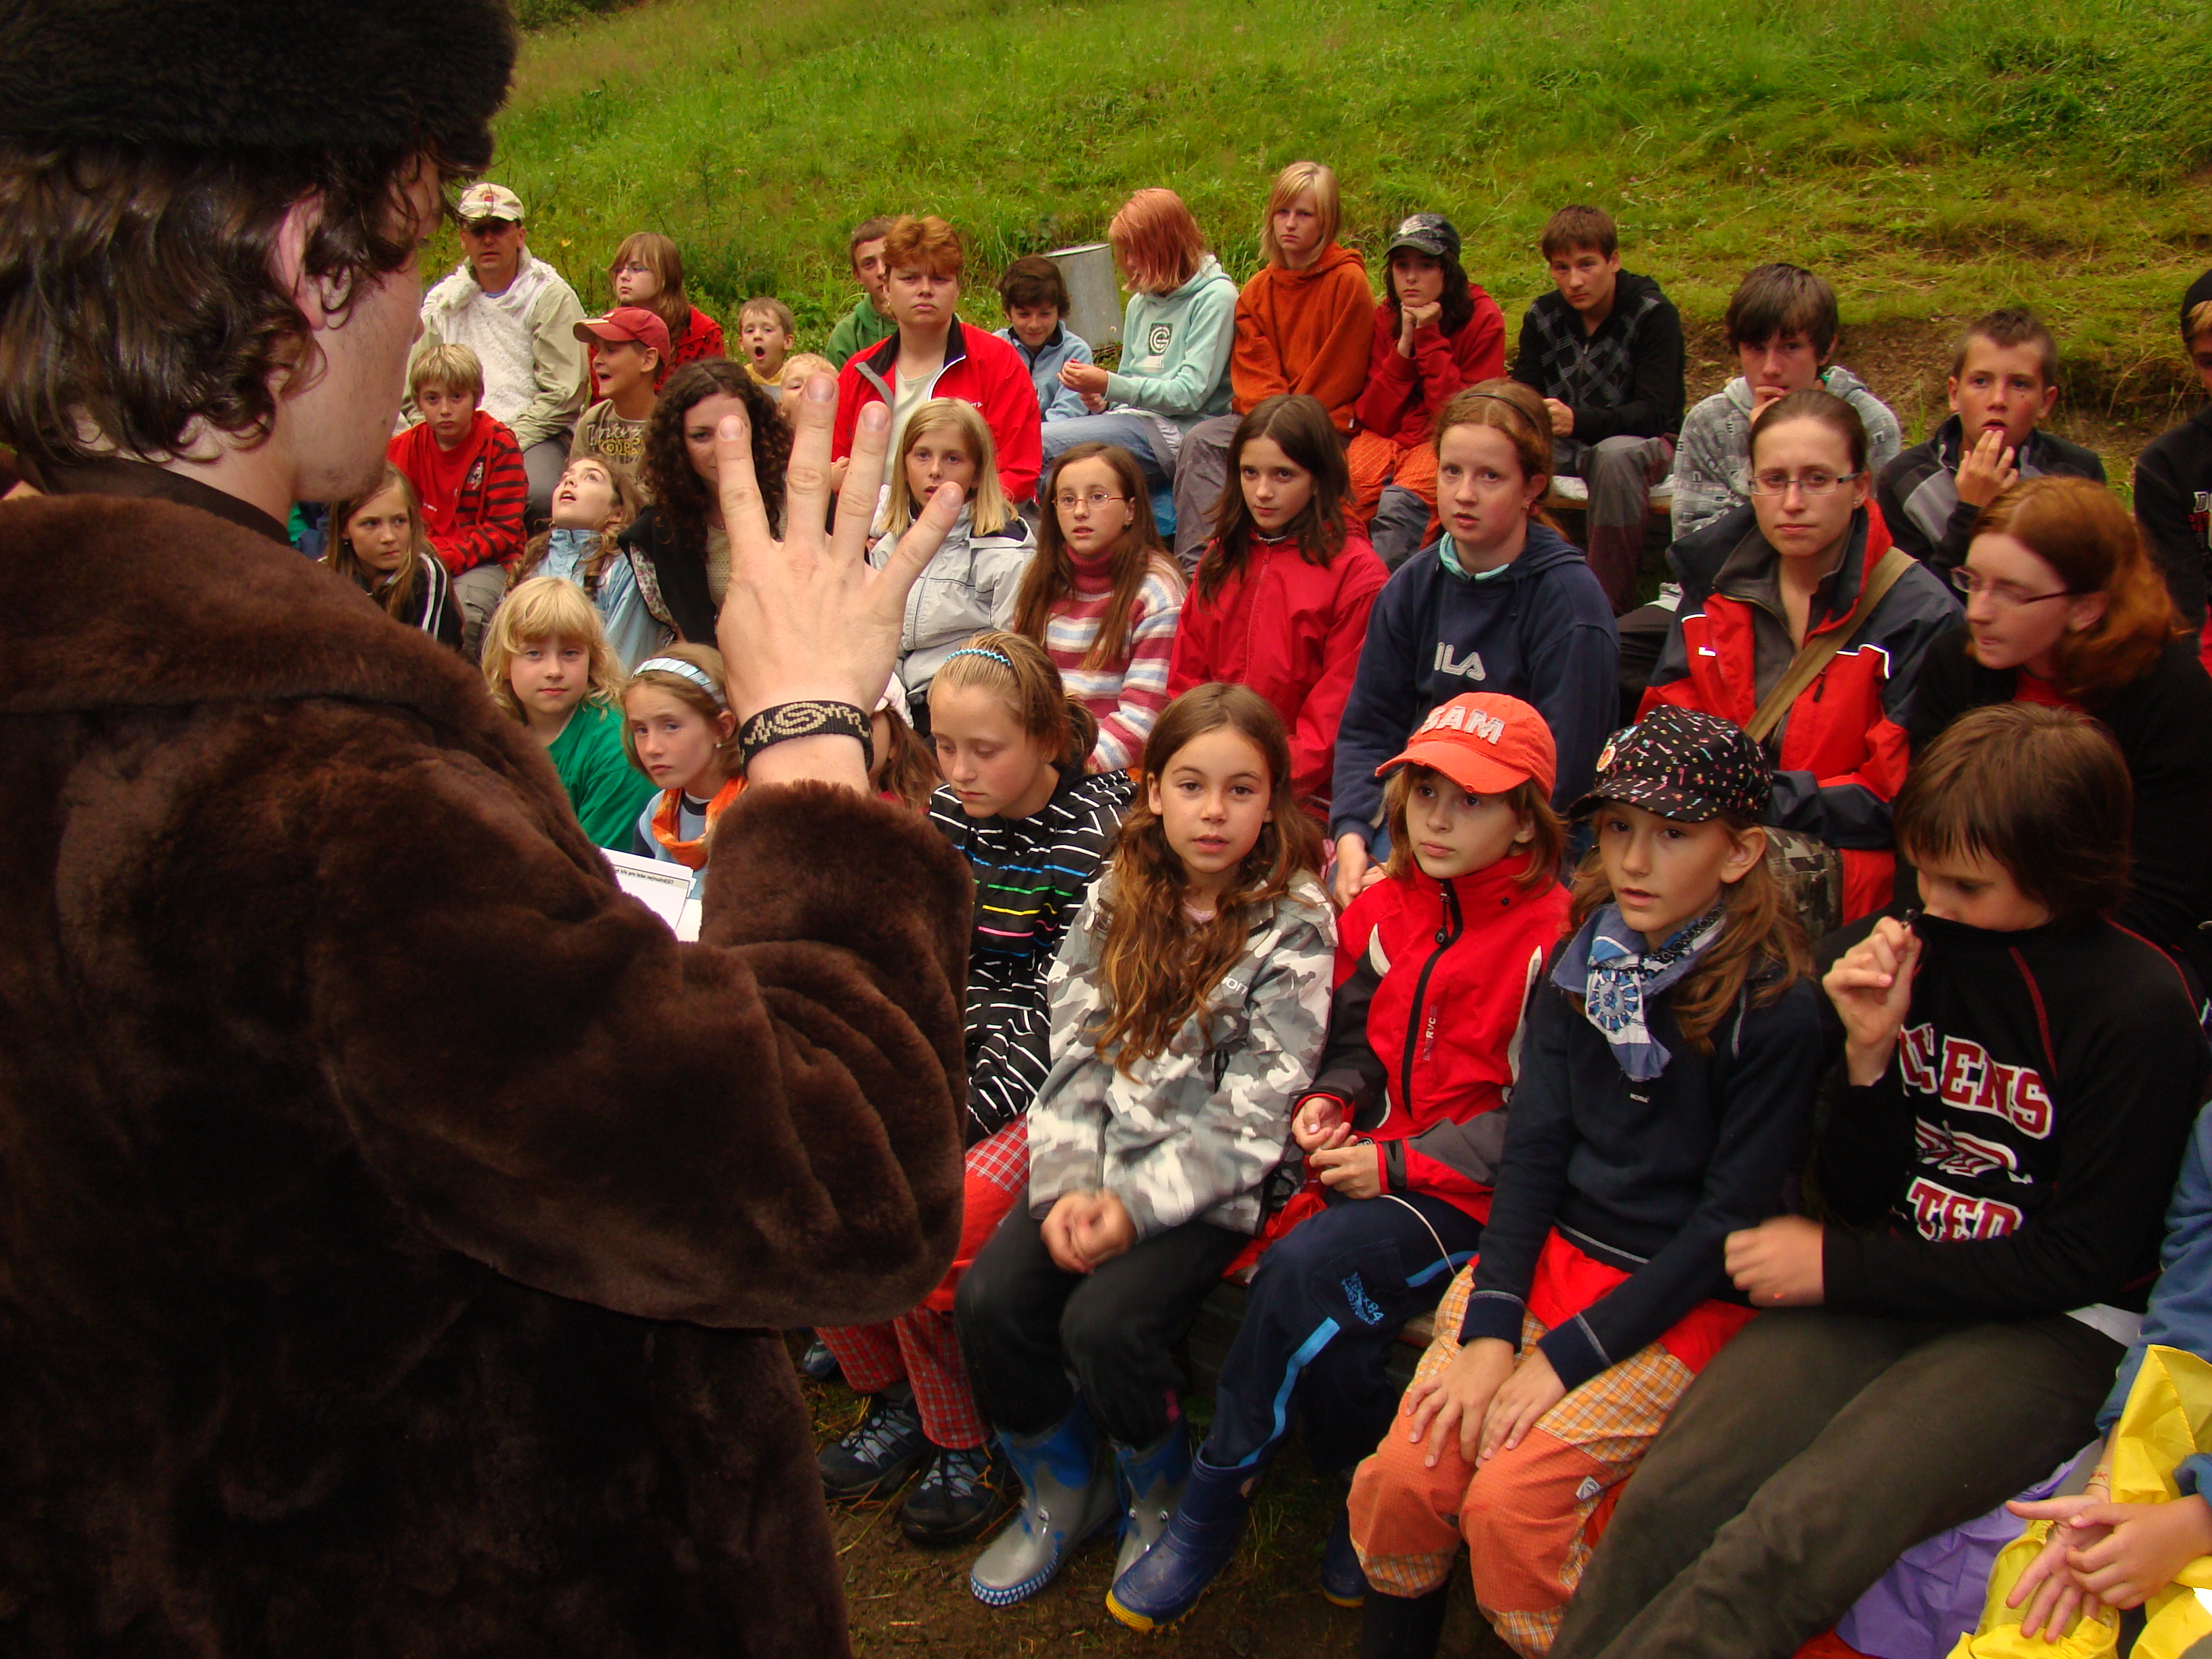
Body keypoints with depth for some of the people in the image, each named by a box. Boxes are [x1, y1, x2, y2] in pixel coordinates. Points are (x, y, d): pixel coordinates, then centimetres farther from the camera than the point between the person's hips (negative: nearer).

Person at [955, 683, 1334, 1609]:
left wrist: (1138, 1203, -18)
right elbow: (1075, 1056, 4)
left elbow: (1255, 1113, -12)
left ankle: (1163, 1498, 7)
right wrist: (1067, 1185, -11)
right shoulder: (1115, 900, 6)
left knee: (1104, 1320, -24)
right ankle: (1063, 1489, 12)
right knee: (990, 1298, -15)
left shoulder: (1293, 924, -8)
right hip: (1103, 1159, 5)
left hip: (1212, 1180, -4)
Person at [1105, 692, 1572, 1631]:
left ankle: (1213, 1507, -8)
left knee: (1304, 1267, -27)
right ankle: (1367, 1500, 1)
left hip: (1477, 1193, -5)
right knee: (1334, 1315, -24)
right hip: (1382, 1164, 5)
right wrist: (1329, 1100, 0)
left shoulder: (1551, 937, -10)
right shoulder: (1385, 909, 10)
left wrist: (1397, 1164, -15)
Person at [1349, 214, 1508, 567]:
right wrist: (1404, 344, -14)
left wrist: (1429, 338, -15)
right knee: (1351, 490, -31)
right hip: (1390, 437, 3)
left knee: (1400, 502, -34)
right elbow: (1374, 418, -2)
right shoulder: (1386, 316, 4)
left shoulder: (1483, 319, -6)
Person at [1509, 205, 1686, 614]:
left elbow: (1654, 413, -26)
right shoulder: (1542, 316, -1)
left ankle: (1612, 607, -31)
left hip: (1644, 443, -4)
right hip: (1566, 444, 4)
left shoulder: (1653, 314, -16)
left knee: (1615, 455, -39)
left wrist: (1577, 421, -44)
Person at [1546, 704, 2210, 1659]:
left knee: (1793, 1537, -30)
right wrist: (1871, 1051, -8)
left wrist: (1838, 1265, -9)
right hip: (1888, 1292, 4)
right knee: (1668, 1500, -24)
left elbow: (2082, 1263, -8)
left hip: (2055, 1331, -4)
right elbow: (1858, 1197, 9)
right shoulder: (1916, 947, 4)